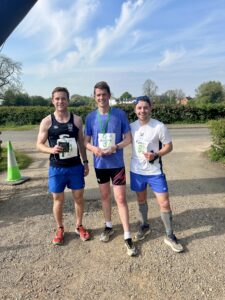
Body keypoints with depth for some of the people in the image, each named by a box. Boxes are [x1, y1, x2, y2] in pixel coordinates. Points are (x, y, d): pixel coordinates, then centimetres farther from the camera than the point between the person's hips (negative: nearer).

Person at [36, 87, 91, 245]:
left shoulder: (77, 120, 0)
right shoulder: (47, 122, -5)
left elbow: (81, 142, 7)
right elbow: (39, 144, 0)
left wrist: (86, 162, 6)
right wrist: (51, 150, -21)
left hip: (76, 166, 2)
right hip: (56, 168, -1)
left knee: (79, 197, 12)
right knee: (58, 200, 11)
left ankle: (79, 226, 34)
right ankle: (60, 229, 33)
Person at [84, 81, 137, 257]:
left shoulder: (120, 114, -7)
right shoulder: (91, 117, -1)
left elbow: (128, 138, -3)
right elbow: (86, 141, 4)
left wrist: (116, 147, -22)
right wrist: (93, 148, -18)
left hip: (117, 163, -2)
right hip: (100, 164, 3)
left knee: (121, 199, -1)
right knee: (105, 196, 17)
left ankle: (127, 236, 12)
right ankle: (109, 226, 37)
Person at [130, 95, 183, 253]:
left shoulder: (159, 126, -13)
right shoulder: (131, 126, -1)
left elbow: (169, 146, -8)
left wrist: (155, 155, -23)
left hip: (155, 171, -3)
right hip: (136, 171, 4)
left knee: (165, 203, 0)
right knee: (141, 200, 19)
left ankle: (170, 236, 21)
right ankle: (144, 226, 43)